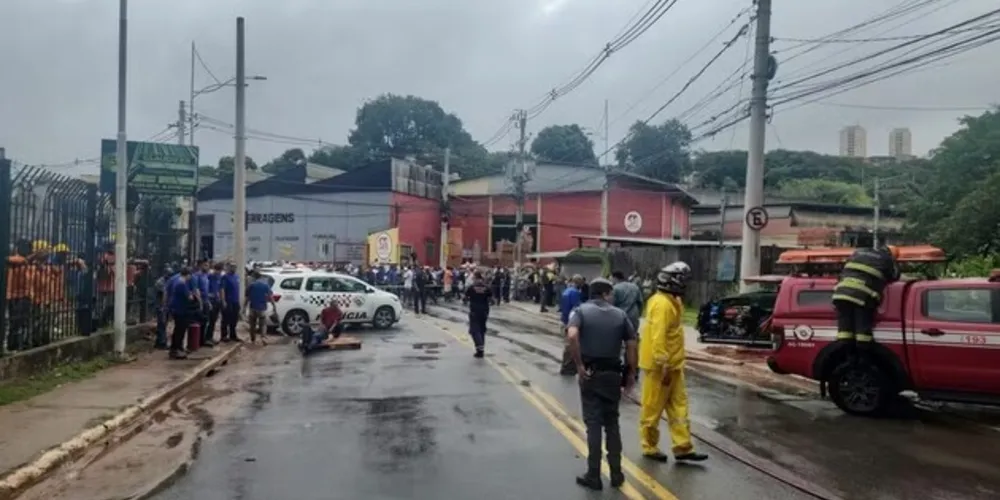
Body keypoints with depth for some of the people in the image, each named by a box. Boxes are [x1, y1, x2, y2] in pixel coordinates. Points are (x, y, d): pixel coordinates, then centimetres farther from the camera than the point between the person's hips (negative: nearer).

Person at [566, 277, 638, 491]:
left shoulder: (581, 311, -3)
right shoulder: (620, 314, 5)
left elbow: (572, 336, -23)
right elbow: (631, 345, 0)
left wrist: (579, 365, -16)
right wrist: (630, 373, 8)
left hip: (590, 373, -2)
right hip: (613, 374, 2)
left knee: (593, 424, 4)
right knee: (612, 423, 15)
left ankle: (594, 476, 8)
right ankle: (616, 474, 19)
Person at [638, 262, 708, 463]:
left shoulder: (671, 301, 13)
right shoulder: (662, 304, -19)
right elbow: (658, 337, -25)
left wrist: (670, 364, 20)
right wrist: (663, 365, -25)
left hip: (673, 365, 10)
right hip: (659, 366, -10)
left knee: (678, 405, 9)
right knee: (653, 408, 3)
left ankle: (683, 448, 12)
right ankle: (650, 447, 14)